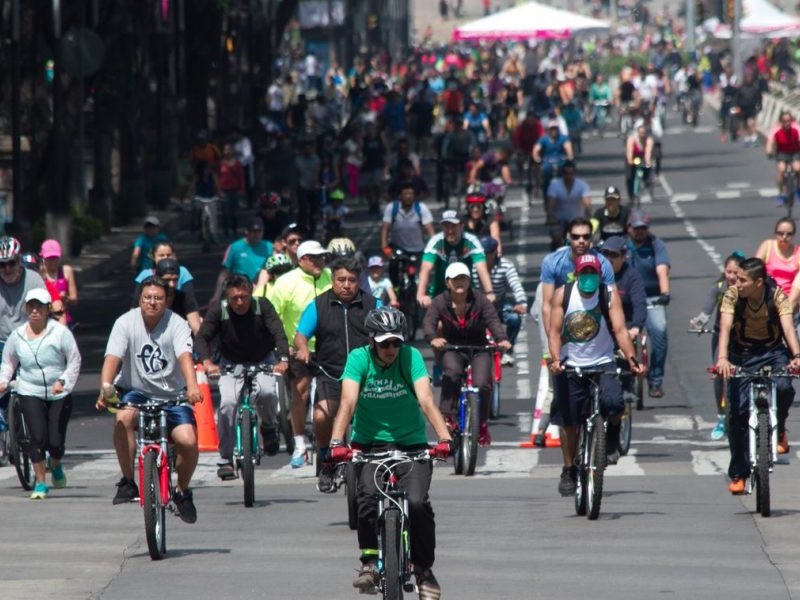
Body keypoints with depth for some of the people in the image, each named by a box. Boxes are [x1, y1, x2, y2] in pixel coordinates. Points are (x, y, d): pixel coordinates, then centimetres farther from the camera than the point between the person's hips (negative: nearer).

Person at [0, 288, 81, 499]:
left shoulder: (60, 332, -7)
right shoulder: (17, 335, 3)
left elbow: (74, 360, -4)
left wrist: (64, 381, -17)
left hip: (59, 395, -1)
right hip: (30, 393, 1)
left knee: (56, 440, -3)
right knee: (37, 436, -13)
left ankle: (56, 466, 34)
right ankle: (40, 483, 2)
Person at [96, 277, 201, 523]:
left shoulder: (177, 325, -10)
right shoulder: (126, 323, -9)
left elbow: (185, 357, -27)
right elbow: (112, 358, -21)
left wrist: (192, 387, -46)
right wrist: (106, 387, -41)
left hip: (172, 395, 0)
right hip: (136, 391, 0)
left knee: (188, 440, -22)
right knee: (123, 417, -34)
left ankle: (182, 491, 8)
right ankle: (127, 482, -19)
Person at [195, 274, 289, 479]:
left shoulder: (262, 306, -19)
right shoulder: (218, 310, -19)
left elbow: (278, 333, -29)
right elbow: (201, 338, -27)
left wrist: (283, 359, -48)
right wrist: (207, 362, -47)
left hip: (263, 362, 0)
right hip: (231, 364, 0)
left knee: (266, 392, -30)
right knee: (228, 402, -24)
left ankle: (269, 426, 4)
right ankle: (225, 460, -12)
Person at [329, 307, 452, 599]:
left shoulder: (411, 356, -10)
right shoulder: (358, 358, -9)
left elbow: (426, 400, -21)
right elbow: (348, 402, -21)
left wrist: (444, 437, -37)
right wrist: (337, 442, -36)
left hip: (411, 443, 0)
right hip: (370, 443, 0)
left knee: (418, 503, -19)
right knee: (368, 495, -27)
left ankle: (424, 570, -1)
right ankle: (369, 562, -13)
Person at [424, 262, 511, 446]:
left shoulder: (480, 300, -8)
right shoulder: (440, 302, -8)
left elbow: (493, 321, -20)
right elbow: (429, 322, -22)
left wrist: (502, 339, -40)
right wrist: (433, 339, -45)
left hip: (479, 349, 1)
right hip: (452, 349, -1)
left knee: (482, 384, -20)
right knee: (452, 372, -34)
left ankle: (482, 424, 4)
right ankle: (449, 416, -27)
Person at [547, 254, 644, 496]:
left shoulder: (609, 295, -7)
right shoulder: (563, 295, -5)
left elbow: (620, 330, -14)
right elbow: (554, 331, -10)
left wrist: (631, 359, -29)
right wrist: (555, 359, -28)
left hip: (602, 364, -1)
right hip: (570, 366, 1)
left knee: (613, 404, -26)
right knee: (569, 423, 3)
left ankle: (612, 432, 8)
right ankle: (569, 471, 22)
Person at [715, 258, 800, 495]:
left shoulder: (777, 295, -20)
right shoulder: (732, 295, -19)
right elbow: (725, 327, -30)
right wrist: (722, 358, -48)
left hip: (772, 351, 0)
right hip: (742, 354, 0)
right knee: (737, 411, -9)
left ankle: (778, 430, 1)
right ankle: (738, 473, 4)